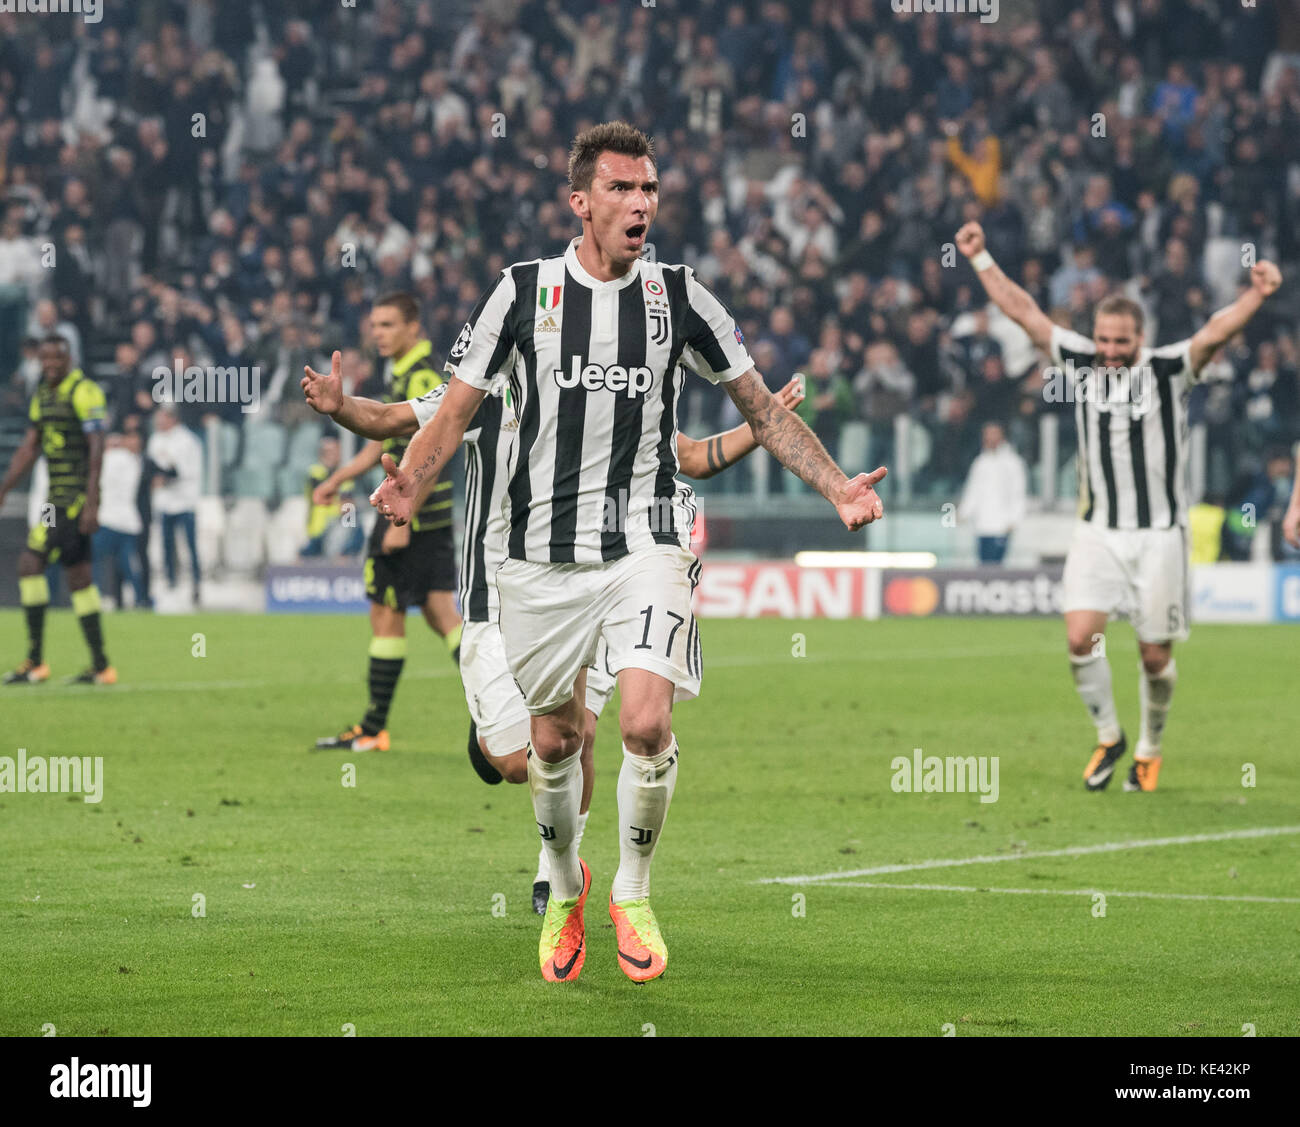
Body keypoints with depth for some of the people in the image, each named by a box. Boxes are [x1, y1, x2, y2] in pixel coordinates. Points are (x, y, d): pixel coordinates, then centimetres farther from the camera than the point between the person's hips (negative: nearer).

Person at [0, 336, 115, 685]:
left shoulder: (85, 392, -11)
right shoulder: (43, 395, 16)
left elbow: (97, 447, -17)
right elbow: (29, 447, 20)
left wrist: (91, 502, -22)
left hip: (77, 496, -9)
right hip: (59, 496, 9)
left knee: (30, 564, -13)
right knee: (78, 577, 10)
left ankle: (36, 662, -10)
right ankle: (101, 667, 14)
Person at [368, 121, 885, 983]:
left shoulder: (678, 296, 4)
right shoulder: (524, 291, 2)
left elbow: (762, 408, 12)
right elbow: (459, 408, 3)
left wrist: (838, 487, 1)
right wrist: (410, 486, -15)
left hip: (646, 541, -1)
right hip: (543, 553, 1)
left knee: (647, 723, -18)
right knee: (553, 740, 8)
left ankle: (634, 894, 4)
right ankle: (565, 890, 35)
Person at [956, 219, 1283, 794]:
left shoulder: (1169, 368, -7)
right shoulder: (1080, 362, 1)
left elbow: (1215, 332, -23)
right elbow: (1024, 312, 3)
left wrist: (1255, 295, -40)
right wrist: (981, 259, 0)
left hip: (1159, 534, -2)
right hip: (1097, 531, 2)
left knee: (1156, 655, 2)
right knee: (1081, 635, -13)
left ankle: (1149, 750, 24)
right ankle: (1108, 736, 9)